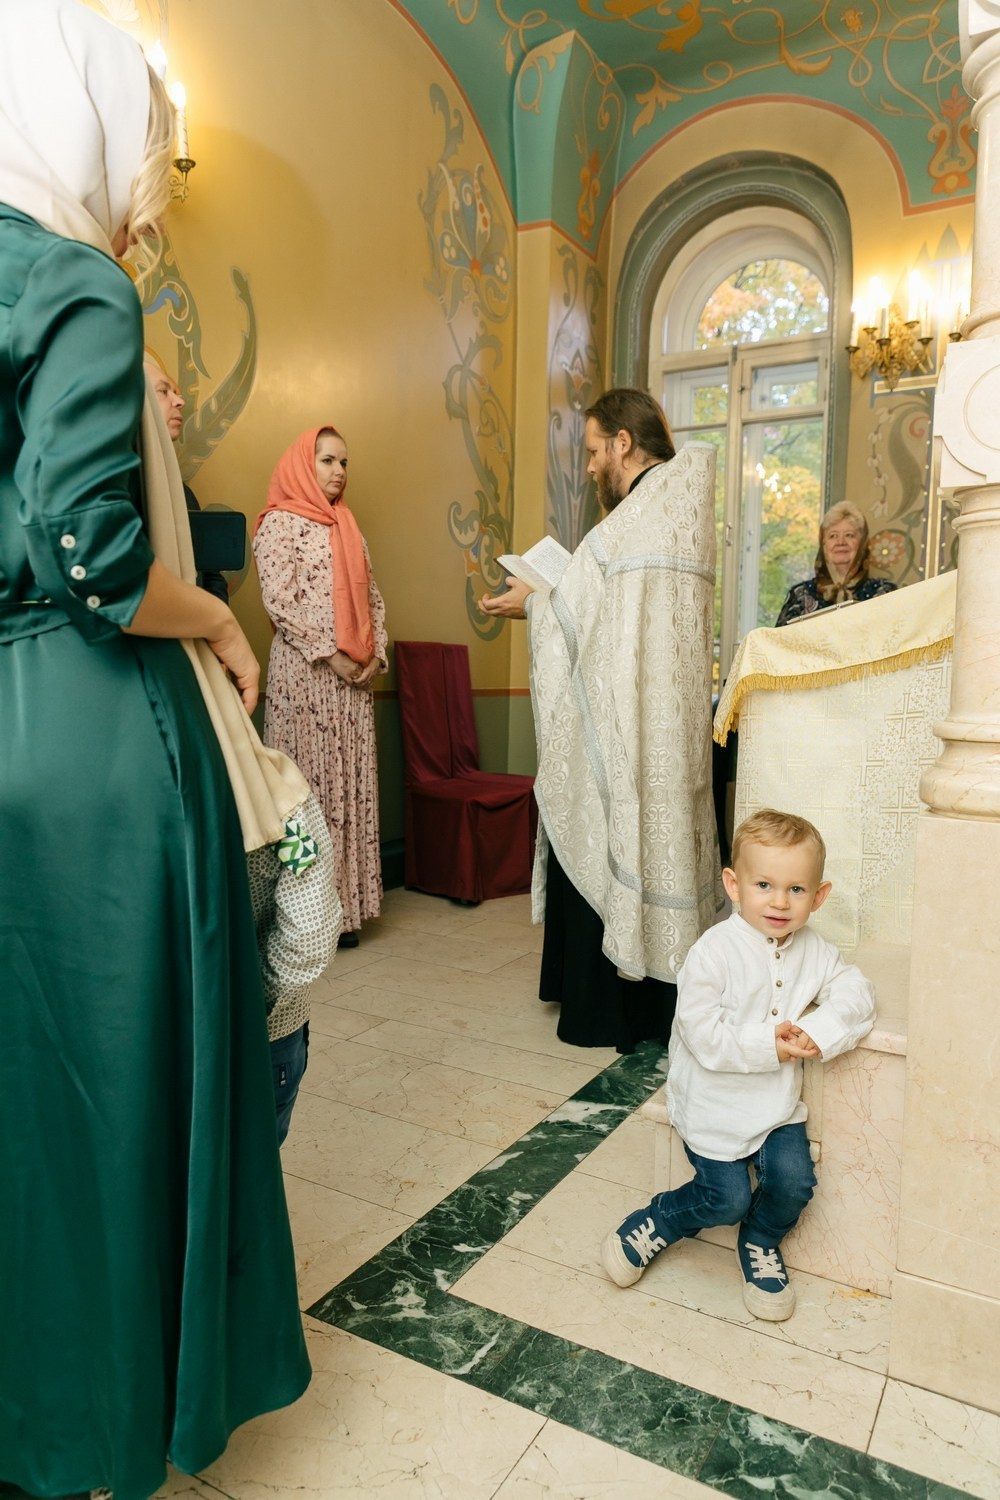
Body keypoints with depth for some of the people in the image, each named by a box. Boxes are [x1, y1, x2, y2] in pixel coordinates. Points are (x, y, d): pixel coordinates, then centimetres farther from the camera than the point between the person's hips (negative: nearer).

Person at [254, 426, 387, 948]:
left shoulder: (347, 528, 20)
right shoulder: (281, 522, -2)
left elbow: (373, 598, 18)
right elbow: (278, 601, -13)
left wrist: (375, 656, 3)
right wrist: (331, 657, -14)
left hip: (354, 677, 7)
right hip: (304, 672, -7)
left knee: (351, 784, 6)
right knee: (308, 786, -5)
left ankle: (343, 904, 14)